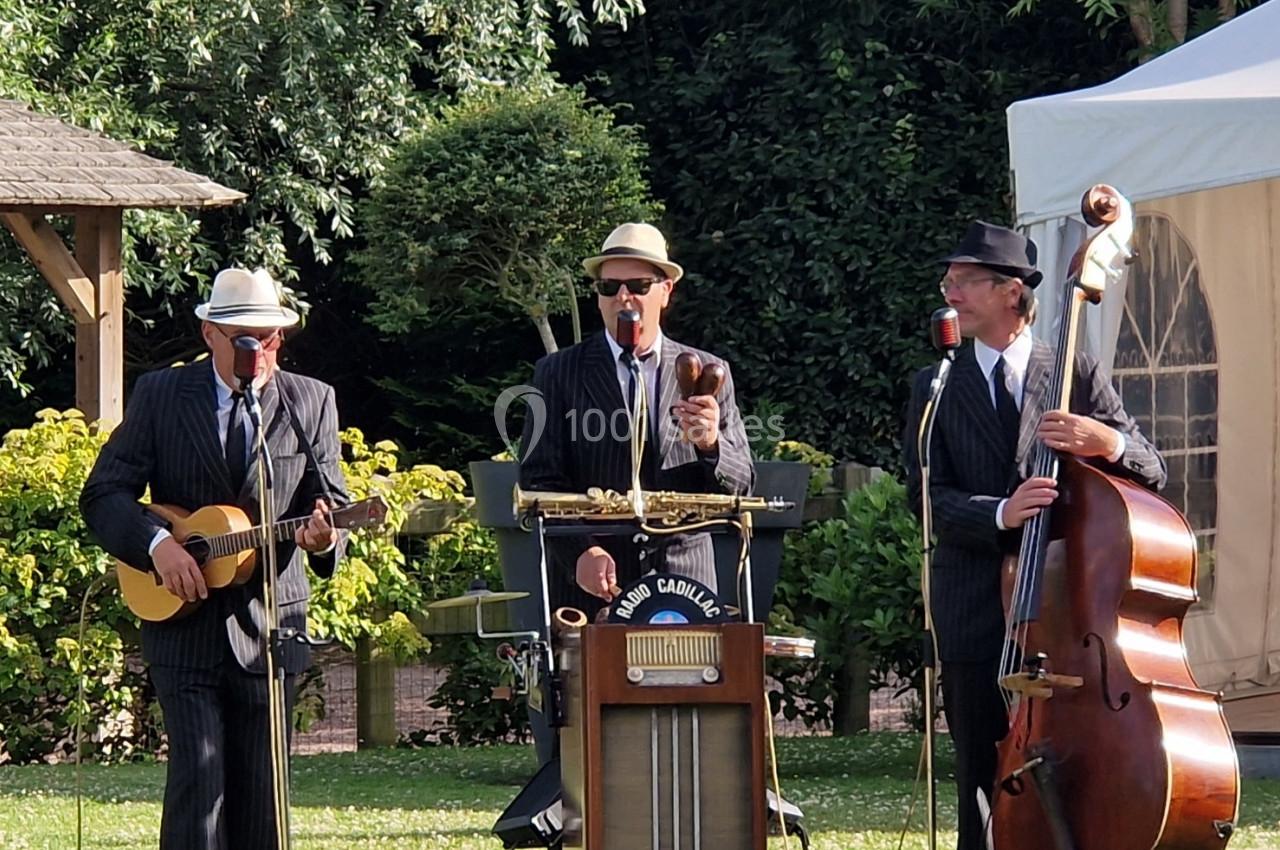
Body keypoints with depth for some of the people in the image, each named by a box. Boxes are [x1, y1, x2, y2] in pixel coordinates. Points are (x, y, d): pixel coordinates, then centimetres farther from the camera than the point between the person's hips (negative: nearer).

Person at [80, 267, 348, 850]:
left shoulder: (311, 403, 6)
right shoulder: (161, 395, 2)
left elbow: (331, 504, 5)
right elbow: (102, 494, 0)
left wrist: (322, 537, -19)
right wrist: (156, 544, -18)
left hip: (269, 627, 2)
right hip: (183, 629, -2)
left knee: (259, 794, 4)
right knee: (198, 776, -11)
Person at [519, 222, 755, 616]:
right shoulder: (559, 373, 7)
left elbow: (740, 486, 9)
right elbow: (539, 481, 0)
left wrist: (711, 445, -13)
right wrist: (581, 552, -17)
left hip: (684, 587, 1)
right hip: (588, 588, -1)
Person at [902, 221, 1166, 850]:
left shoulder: (1079, 376, 9)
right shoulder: (936, 390, 12)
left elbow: (1152, 475, 4)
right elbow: (929, 496, -1)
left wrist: (1109, 443, -19)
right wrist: (999, 514, -21)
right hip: (978, 619, 1)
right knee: (985, 784, 0)